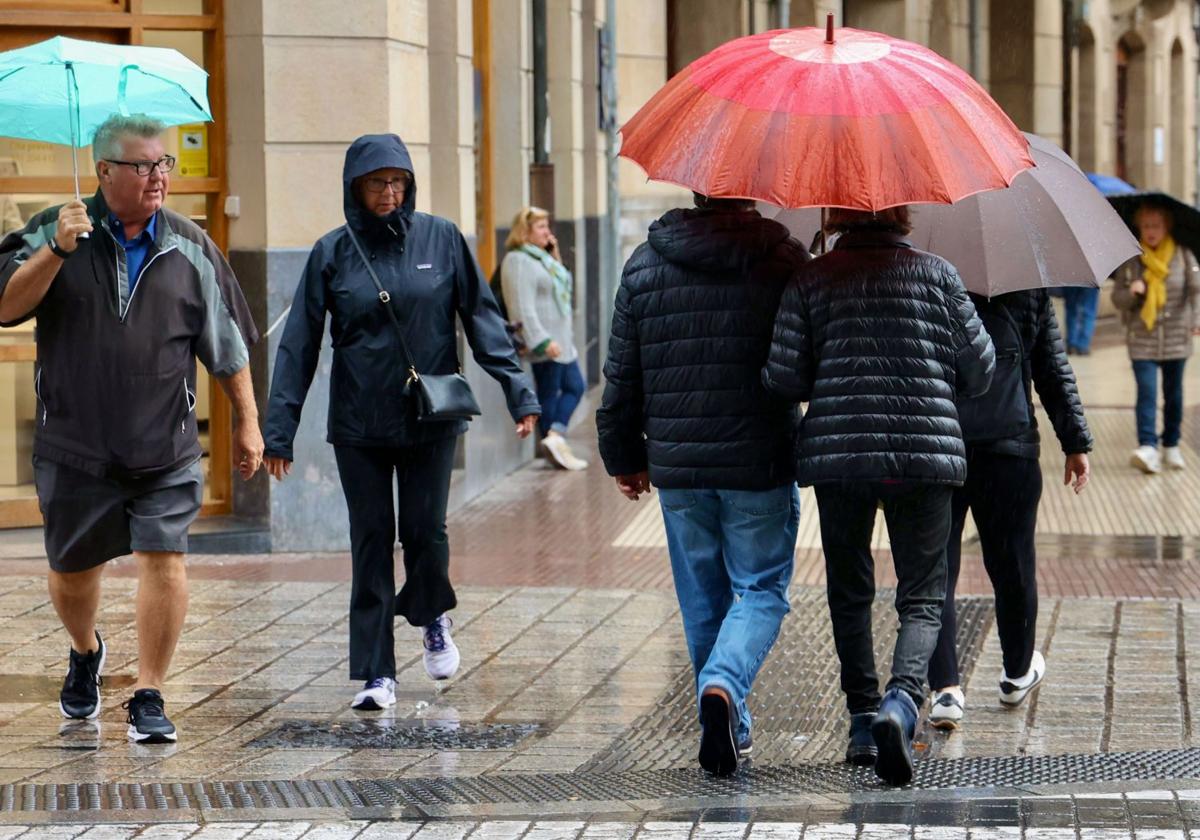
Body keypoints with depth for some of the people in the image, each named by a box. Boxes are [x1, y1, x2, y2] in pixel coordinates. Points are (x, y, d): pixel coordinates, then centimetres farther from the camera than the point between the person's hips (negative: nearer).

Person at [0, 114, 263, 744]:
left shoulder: (191, 248, 5)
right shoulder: (53, 232, 0)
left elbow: (227, 343, 11)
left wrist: (246, 422, 12)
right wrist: (56, 252, -24)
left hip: (166, 449, 0)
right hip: (74, 445, 0)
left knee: (164, 559, -11)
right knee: (72, 567, 12)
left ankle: (149, 695, -2)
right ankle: (85, 652, 43)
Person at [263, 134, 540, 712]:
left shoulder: (441, 239, 0)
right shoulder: (333, 252, 1)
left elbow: (482, 318, 3)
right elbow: (300, 344, 1)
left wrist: (517, 390, -6)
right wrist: (280, 428, -3)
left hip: (431, 418, 0)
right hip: (359, 425, 0)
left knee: (425, 530, -2)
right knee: (371, 543, 1)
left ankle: (433, 620, 30)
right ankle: (377, 673, 6)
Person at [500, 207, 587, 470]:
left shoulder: (542, 258, 15)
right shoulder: (518, 261, -15)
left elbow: (564, 287, 22)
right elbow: (524, 308, -21)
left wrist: (555, 257, 11)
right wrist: (543, 341, -26)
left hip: (561, 341, 10)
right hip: (545, 342, -10)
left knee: (575, 387, 9)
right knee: (549, 394, -4)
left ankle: (555, 437, 6)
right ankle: (556, 438, 0)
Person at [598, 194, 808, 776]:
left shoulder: (644, 265, 3)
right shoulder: (783, 261, -7)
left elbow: (623, 375, 7)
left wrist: (624, 457, 16)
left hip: (677, 466, 3)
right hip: (761, 465, -3)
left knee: (702, 599, 13)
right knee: (761, 590, 7)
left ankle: (729, 731, 18)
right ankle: (723, 685, -18)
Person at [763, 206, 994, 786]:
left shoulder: (810, 281, 2)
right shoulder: (937, 274, 4)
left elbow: (783, 378, -3)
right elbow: (979, 370, 5)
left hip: (837, 451, 1)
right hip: (926, 450, -1)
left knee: (850, 591, 17)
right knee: (922, 596, 3)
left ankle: (863, 720, 18)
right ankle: (901, 701, -22)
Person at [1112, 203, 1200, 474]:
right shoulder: (1131, 260, 1)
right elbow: (1117, 299, 3)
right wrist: (1131, 292, -18)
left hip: (1176, 338, 1)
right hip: (1142, 340, -1)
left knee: (1173, 395, 11)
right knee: (1146, 392, -13)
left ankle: (1171, 446, 24)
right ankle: (1147, 447, -21)